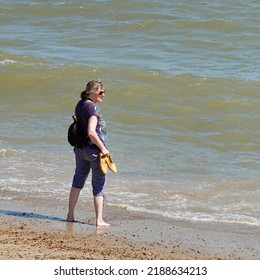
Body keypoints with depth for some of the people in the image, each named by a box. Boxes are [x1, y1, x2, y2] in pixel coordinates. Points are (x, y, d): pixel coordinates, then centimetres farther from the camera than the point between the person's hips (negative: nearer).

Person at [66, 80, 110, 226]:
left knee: (78, 181, 18)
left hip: (80, 148, 8)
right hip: (93, 149, -8)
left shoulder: (80, 105, 7)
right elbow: (91, 132, -26)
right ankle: (99, 220, 3)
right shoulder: (93, 108, -20)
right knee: (99, 184, 1)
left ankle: (71, 215, 24)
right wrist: (103, 148, -17)